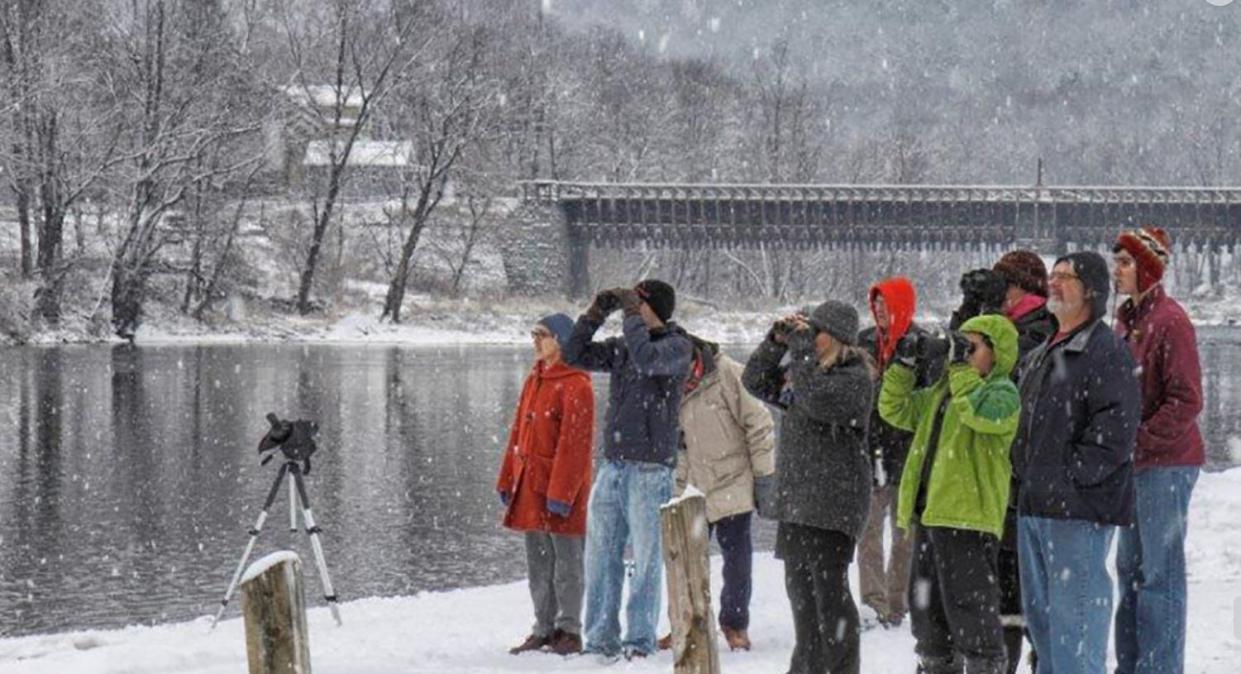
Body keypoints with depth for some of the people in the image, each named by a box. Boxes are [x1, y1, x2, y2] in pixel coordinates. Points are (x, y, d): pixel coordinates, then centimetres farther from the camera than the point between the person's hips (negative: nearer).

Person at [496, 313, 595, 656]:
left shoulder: (575, 386, -12)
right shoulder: (534, 380, 14)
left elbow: (574, 444, -16)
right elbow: (518, 432, 18)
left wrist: (561, 492, -20)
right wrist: (508, 480, 14)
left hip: (561, 486, -8)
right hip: (530, 484, 8)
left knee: (566, 560, -1)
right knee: (538, 562, 12)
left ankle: (569, 631, 6)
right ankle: (544, 630, 19)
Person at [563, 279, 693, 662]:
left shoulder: (677, 346, -5)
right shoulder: (621, 347, 13)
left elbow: (647, 359, -24)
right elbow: (575, 355, 12)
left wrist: (633, 316, -13)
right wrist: (597, 313, 3)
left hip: (650, 468, -6)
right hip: (613, 465, 6)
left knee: (646, 557, -2)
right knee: (601, 554, 6)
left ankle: (640, 639, 4)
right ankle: (601, 637, 12)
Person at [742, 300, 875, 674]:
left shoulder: (855, 377, -9)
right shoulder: (803, 371, 16)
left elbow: (817, 399, -25)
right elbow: (756, 382, 18)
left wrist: (800, 346, -18)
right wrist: (777, 341, 5)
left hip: (832, 503, -9)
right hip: (795, 499, 9)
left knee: (830, 590, -10)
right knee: (799, 587, 15)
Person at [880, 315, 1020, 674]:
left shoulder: (1003, 393, -6)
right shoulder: (942, 393, 20)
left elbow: (980, 411, -27)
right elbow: (895, 410, 24)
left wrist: (961, 365, -22)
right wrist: (904, 365, 13)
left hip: (968, 514, -9)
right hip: (929, 512, 9)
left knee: (969, 604, -9)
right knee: (927, 604, 16)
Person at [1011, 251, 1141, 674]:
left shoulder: (1108, 351, -10)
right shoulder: (1042, 356, 19)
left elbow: (1115, 430, -19)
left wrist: (1072, 476, -18)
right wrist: (1027, 473, 16)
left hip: (1079, 511, -10)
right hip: (1034, 506, 10)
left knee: (1074, 612, -10)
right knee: (1039, 611, 16)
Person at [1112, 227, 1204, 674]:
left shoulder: (1169, 321, -13)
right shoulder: (1126, 320, 12)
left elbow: (1186, 401, -18)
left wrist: (1139, 442, -19)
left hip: (1165, 464, -9)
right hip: (1132, 464, 9)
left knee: (1160, 572, -5)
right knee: (1130, 569, 14)